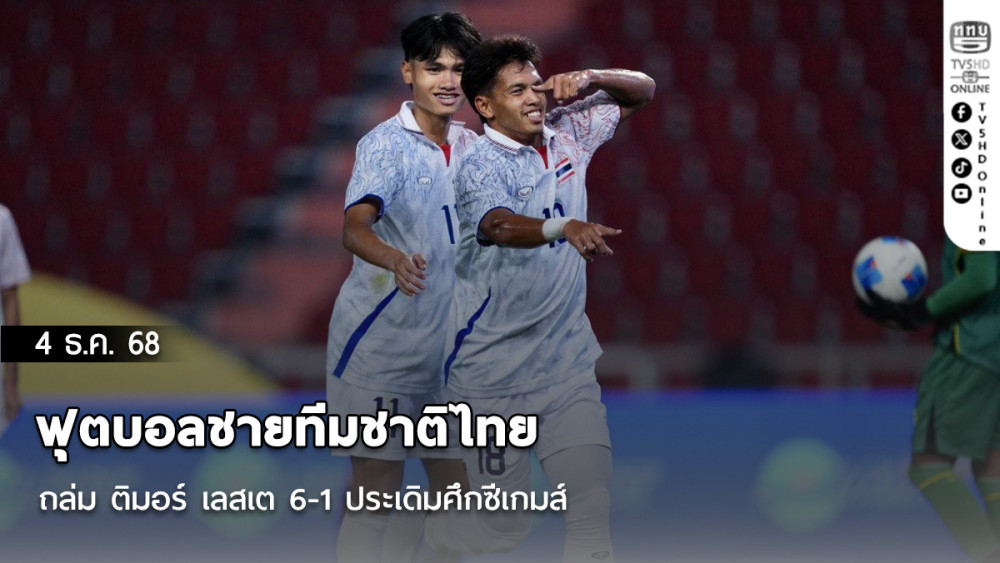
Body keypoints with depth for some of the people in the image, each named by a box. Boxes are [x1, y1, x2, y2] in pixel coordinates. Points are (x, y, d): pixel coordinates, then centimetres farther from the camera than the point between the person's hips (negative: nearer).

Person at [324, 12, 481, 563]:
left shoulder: (470, 146, 8)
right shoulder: (386, 144, -12)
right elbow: (355, 227, -29)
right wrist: (396, 259, -48)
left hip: (447, 347, 6)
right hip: (379, 347, -6)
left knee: (456, 488, 8)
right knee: (375, 492, -5)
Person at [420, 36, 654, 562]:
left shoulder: (566, 133, 4)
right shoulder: (480, 166, -15)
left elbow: (641, 91, 15)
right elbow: (499, 225, -36)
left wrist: (589, 80, -7)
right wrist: (565, 228, -55)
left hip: (568, 362, 5)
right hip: (495, 374, -5)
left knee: (594, 513, -7)